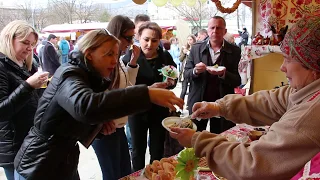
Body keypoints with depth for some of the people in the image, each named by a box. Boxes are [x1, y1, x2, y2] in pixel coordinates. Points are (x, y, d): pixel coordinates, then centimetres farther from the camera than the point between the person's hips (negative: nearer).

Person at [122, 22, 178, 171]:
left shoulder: (166, 57, -1)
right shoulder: (130, 56, -11)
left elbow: (173, 82, 8)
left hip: (160, 109, 3)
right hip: (137, 110, -2)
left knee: (158, 150, 16)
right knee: (138, 149, 15)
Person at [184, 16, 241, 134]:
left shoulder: (234, 51, -3)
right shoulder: (196, 48, 1)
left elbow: (237, 81, -5)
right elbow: (186, 74, 3)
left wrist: (223, 74, -24)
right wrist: (195, 71, -19)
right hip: (198, 102, 1)